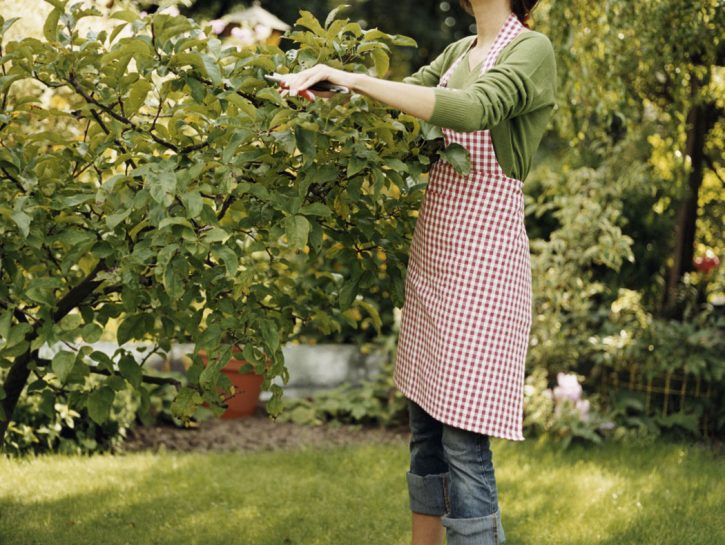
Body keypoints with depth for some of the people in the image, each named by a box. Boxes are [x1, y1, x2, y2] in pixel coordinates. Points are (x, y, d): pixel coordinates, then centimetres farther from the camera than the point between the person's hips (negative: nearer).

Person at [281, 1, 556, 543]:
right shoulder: (458, 53, 15)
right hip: (431, 259, 8)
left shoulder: (532, 50, -9)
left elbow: (471, 110, -26)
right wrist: (325, 88, -2)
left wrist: (354, 79, -26)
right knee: (424, 425, 14)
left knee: (463, 438, -9)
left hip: (482, 264, -8)